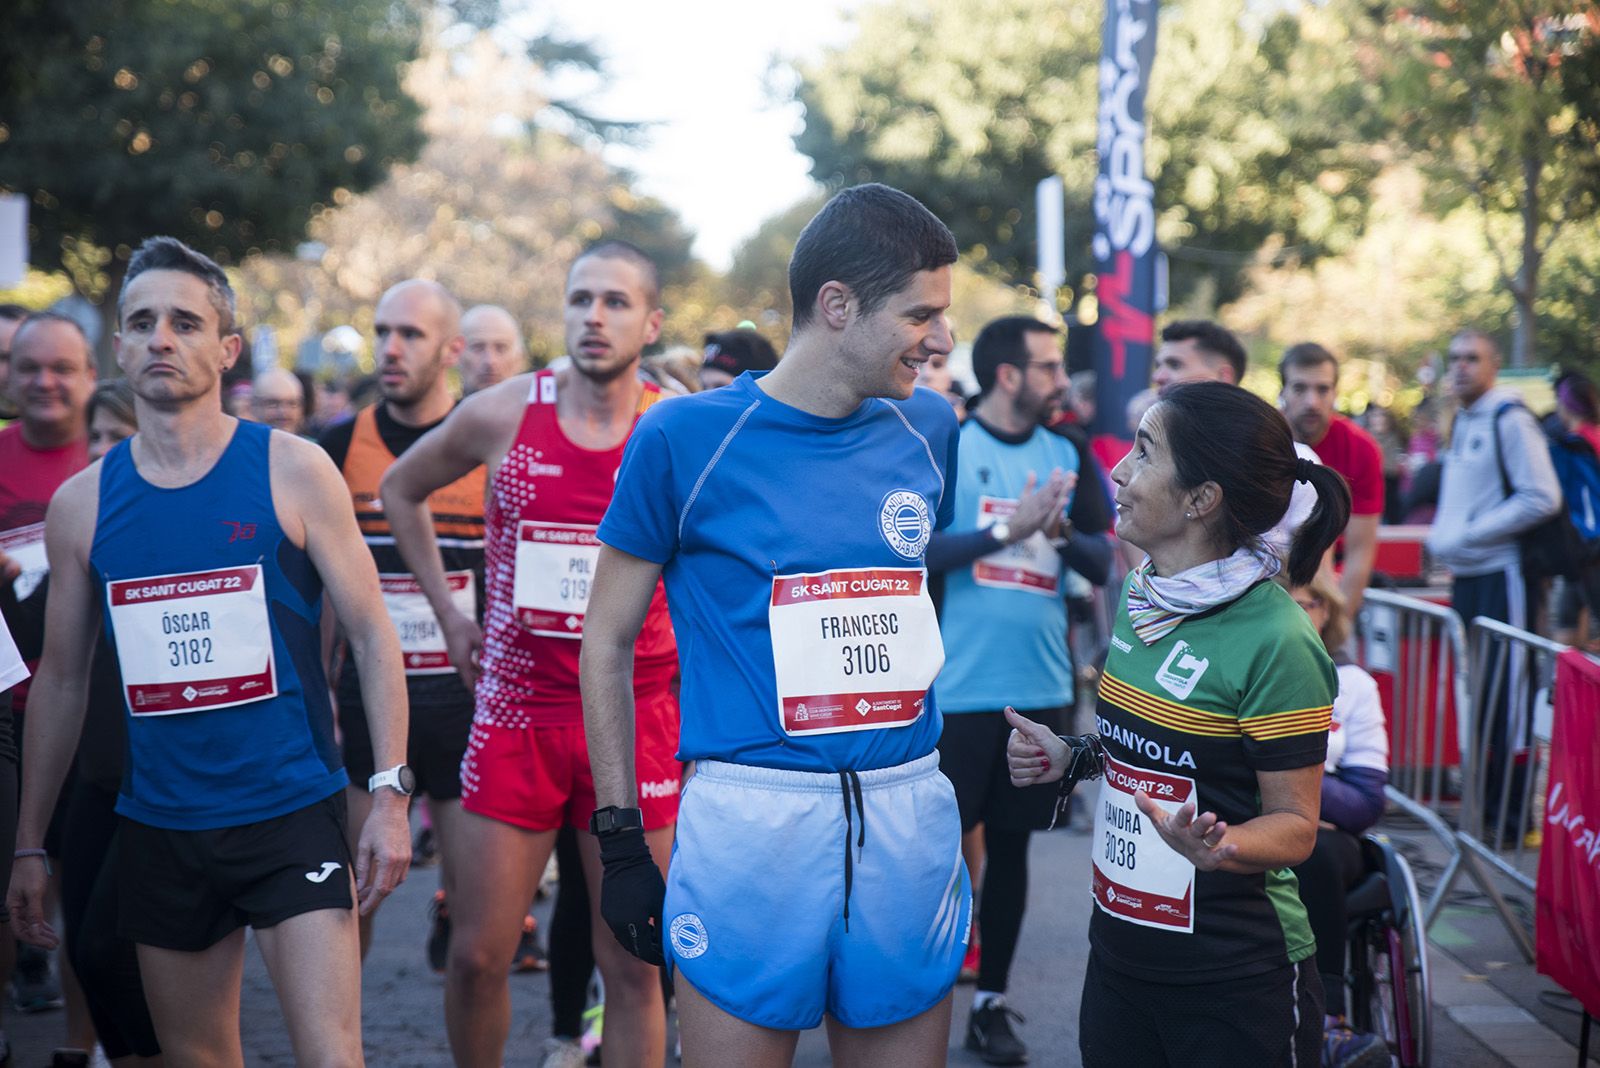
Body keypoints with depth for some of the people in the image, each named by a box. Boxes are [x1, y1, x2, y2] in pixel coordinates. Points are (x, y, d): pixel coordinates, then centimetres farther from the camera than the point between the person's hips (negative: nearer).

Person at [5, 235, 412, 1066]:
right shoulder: (81, 503, 5)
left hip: (292, 815, -3)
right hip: (160, 832, 3)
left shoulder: (292, 472, -4)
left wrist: (390, 794, -10)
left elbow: (372, 637, -2)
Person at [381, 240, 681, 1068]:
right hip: (514, 713, 1)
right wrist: (449, 612, 11)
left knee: (632, 967, 5)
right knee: (476, 954, 5)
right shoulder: (502, 416, -2)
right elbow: (400, 489, 15)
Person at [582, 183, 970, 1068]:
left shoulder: (927, 427, 7)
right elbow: (607, 640, 1)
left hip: (908, 817, 4)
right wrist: (619, 837, -2)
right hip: (750, 812, -4)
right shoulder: (686, 437, -5)